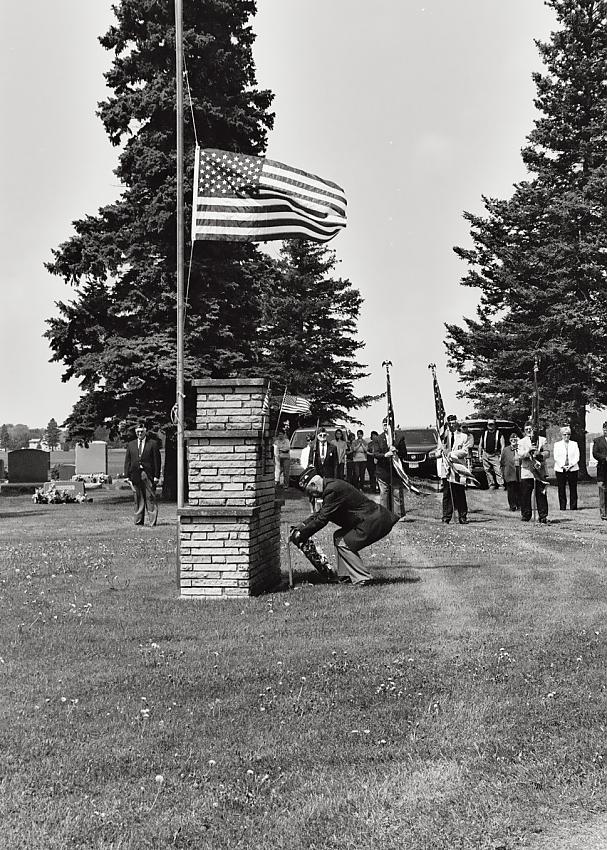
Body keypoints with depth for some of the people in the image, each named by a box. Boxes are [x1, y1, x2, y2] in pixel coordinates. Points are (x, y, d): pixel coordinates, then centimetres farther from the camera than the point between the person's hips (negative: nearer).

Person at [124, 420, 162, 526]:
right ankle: (138, 521, 10)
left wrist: (156, 475, -5)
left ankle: (152, 521, -3)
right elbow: (127, 461, 13)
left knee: (150, 498, -3)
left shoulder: (153, 443, 4)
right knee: (138, 499, 5)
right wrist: (127, 475, 4)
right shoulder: (131, 445, 14)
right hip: (135, 475, 3)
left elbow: (157, 461, 1)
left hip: (149, 475, -3)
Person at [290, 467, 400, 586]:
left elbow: (322, 519, -17)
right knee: (338, 537, 14)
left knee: (344, 544, -8)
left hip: (375, 522, -10)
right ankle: (346, 576, 15)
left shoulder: (332, 491, -19)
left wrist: (302, 533, -8)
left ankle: (362, 578, -7)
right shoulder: (331, 485, 12)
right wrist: (301, 526, 12)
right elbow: (320, 513, 20)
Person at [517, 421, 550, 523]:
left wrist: (540, 454, -18)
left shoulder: (542, 440, 12)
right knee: (525, 495, 0)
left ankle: (543, 516, 3)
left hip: (540, 472, 0)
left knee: (541, 495, -1)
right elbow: (520, 456, -4)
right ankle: (526, 515, 10)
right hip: (526, 472, 0)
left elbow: (547, 453, 2)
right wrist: (528, 451, -22)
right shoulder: (521, 442, 10)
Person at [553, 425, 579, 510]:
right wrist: (563, 466, -11)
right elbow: (556, 457, 0)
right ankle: (562, 507, 1)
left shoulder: (574, 444, 12)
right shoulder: (557, 444, 9)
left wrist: (570, 465, -10)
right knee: (561, 489, -3)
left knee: (573, 489, -1)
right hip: (560, 470, -1)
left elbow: (577, 457, 4)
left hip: (573, 469, 1)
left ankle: (573, 507, 2)